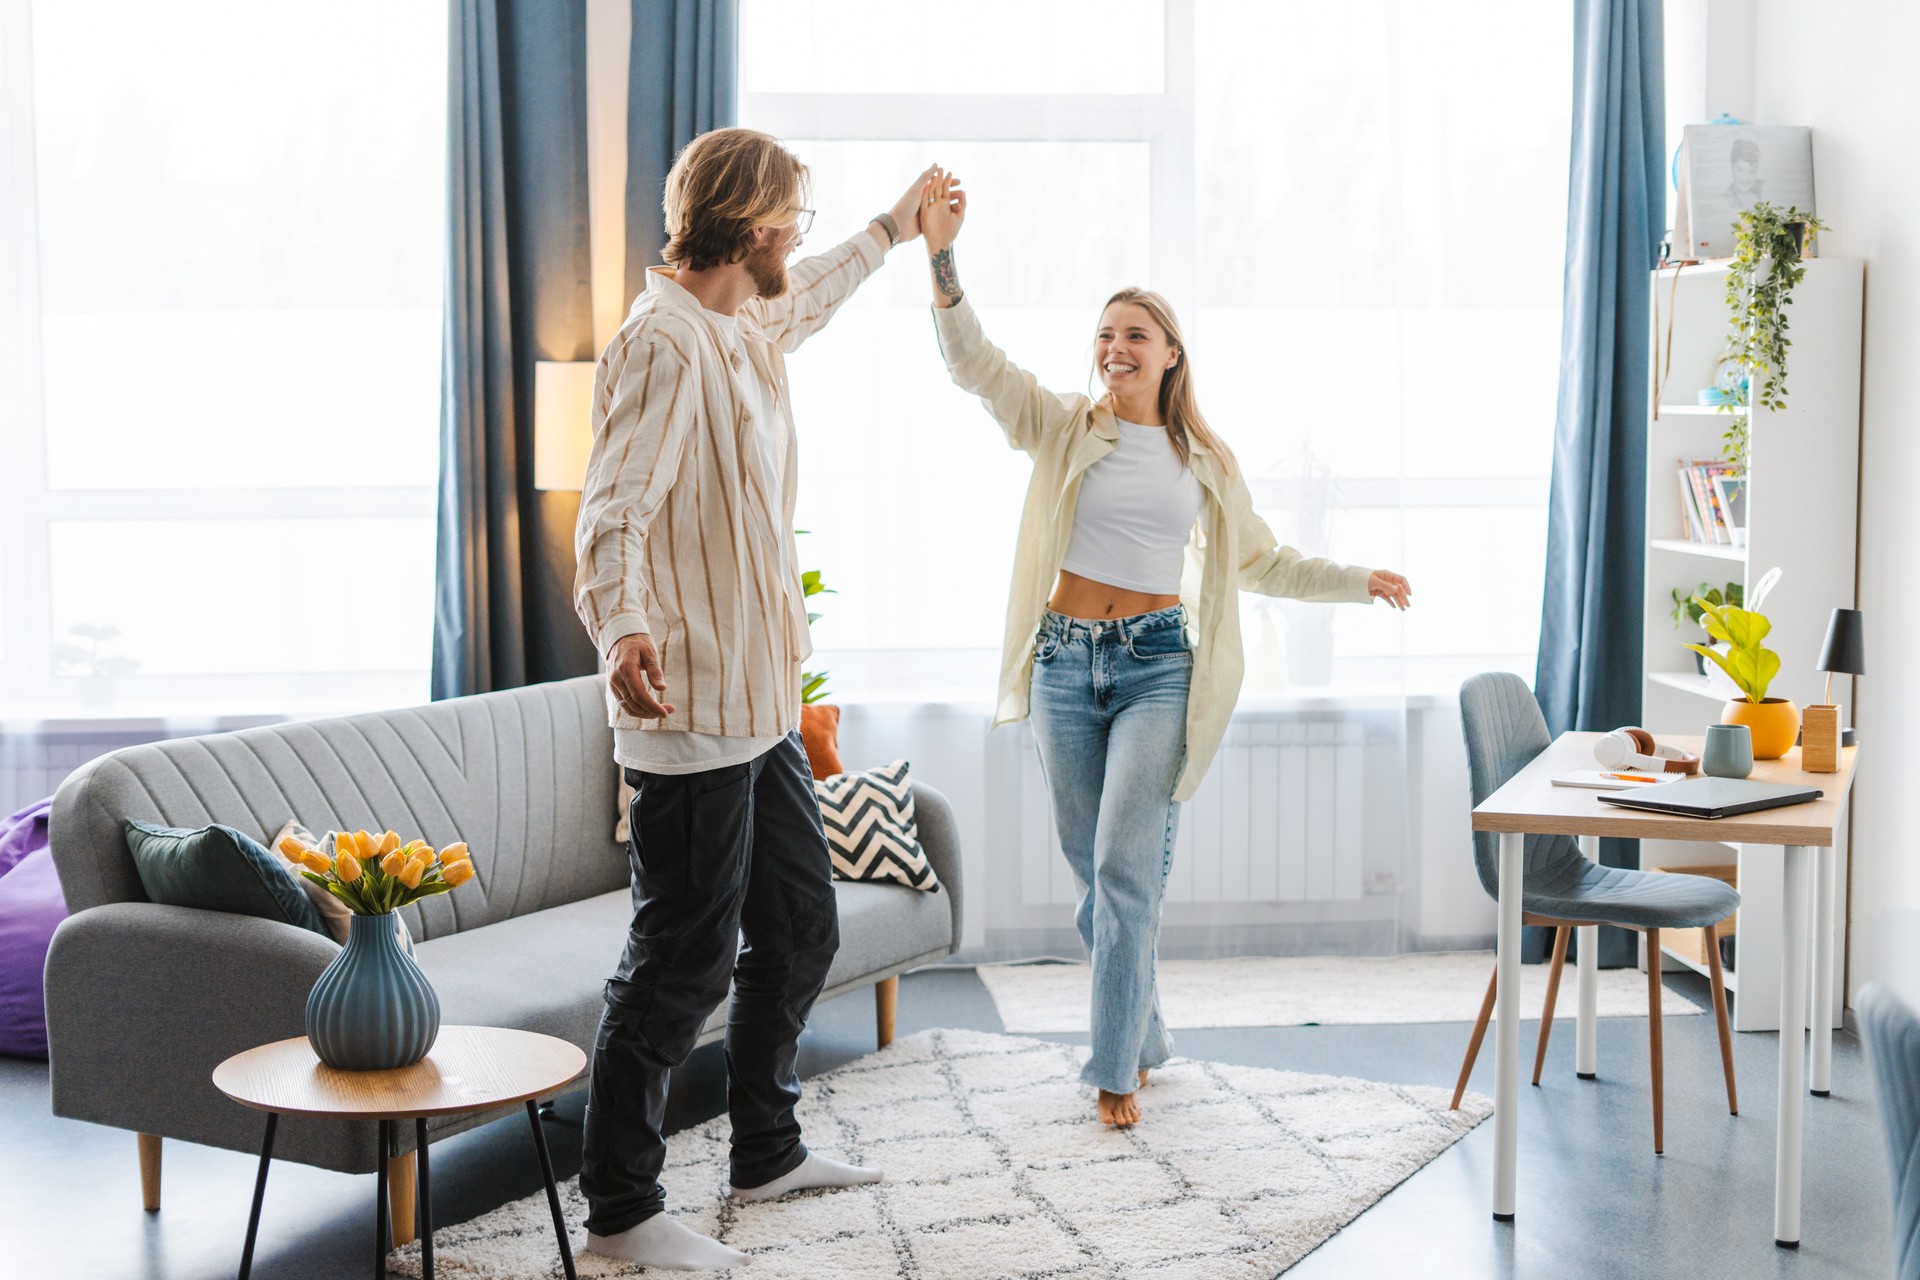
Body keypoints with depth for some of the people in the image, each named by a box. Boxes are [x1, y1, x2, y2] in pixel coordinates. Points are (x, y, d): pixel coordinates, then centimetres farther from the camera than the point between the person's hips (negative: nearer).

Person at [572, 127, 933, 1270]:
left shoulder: (748, 334, 14)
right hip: (694, 712, -10)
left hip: (763, 705, 10)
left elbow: (806, 303, 40)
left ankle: (769, 1153, 34)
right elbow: (615, 507, -28)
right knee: (684, 961, -4)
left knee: (801, 928, 18)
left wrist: (888, 234, 53)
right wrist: (623, 626, -45)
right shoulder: (664, 341, -16)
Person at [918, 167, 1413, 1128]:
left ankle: (1116, 1068, -3)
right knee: (1093, 872, 8)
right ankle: (1143, 1038, 26)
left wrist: (1358, 581, 14)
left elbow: (1257, 561, 20)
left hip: (1156, 663, -1)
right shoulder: (1064, 427, 4)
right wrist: (942, 256, -24)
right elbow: (975, 364, -10)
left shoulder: (1205, 461, 9)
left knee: (1125, 870, -11)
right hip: (1065, 660, 1)